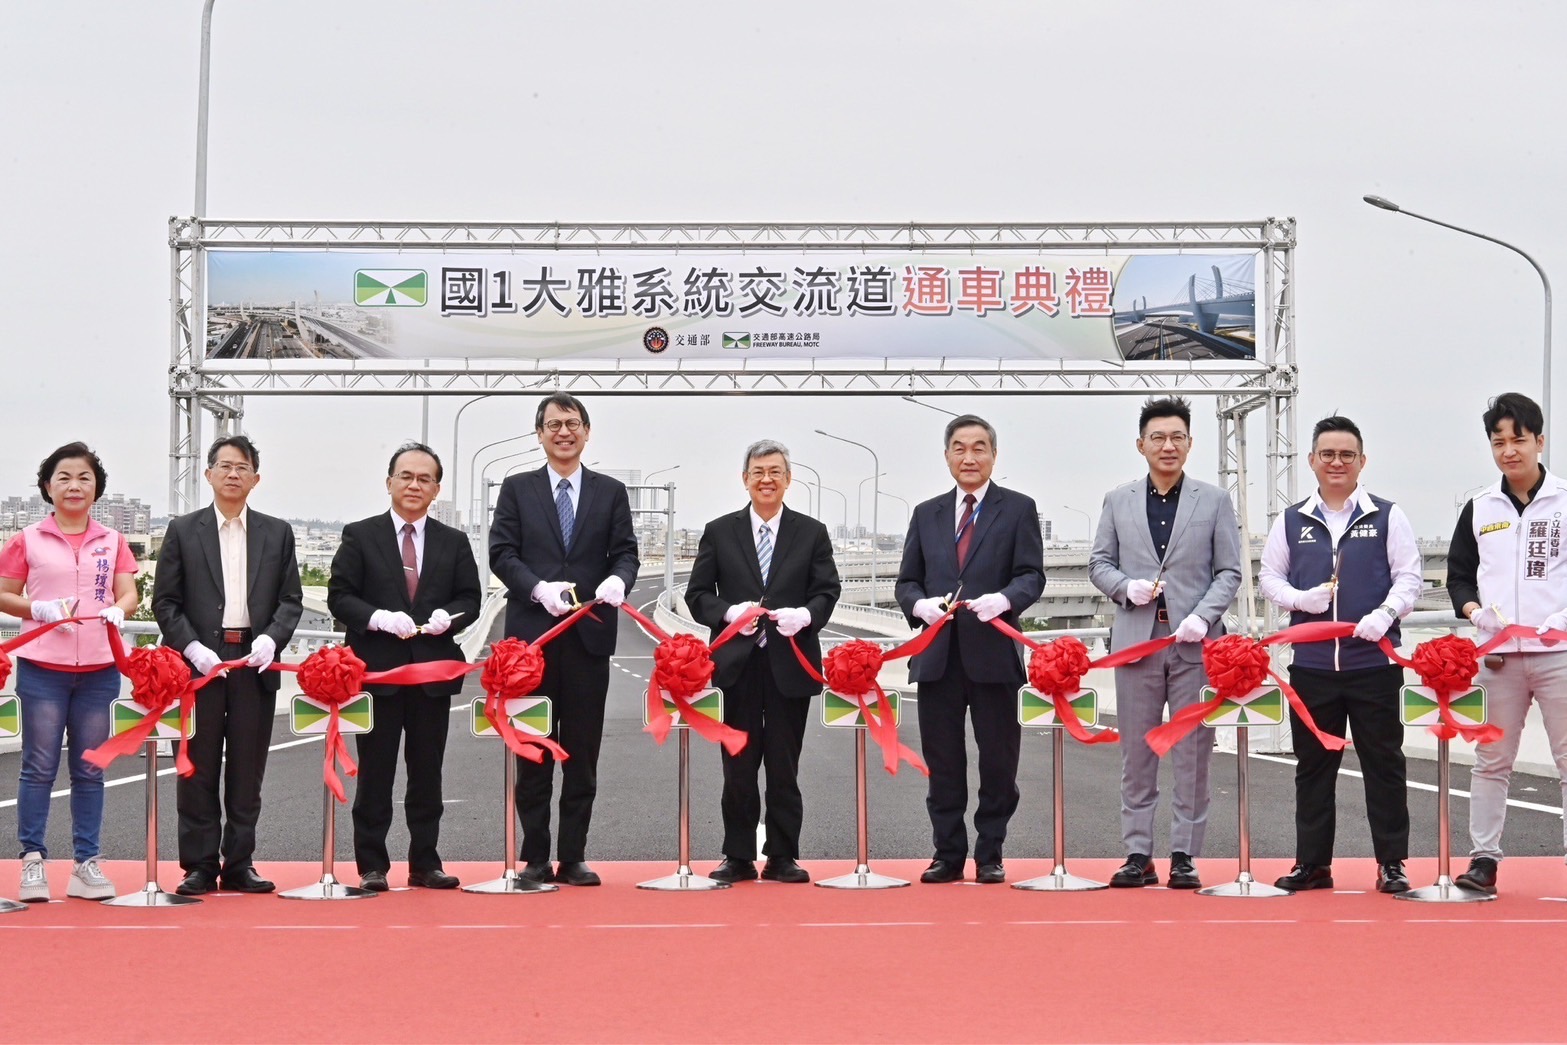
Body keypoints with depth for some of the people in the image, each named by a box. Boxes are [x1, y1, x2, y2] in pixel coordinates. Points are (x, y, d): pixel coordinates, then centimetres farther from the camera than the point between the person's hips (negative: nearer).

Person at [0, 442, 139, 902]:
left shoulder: (112, 542, 10)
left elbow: (129, 595, 6)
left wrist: (117, 611, -16)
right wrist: (38, 608, -14)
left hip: (99, 669, 2)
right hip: (42, 667, -2)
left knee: (90, 770, 6)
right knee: (39, 767, 0)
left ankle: (86, 864, 10)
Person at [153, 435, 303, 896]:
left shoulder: (277, 533, 10)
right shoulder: (183, 530, 6)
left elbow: (290, 600, 8)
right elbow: (165, 601, 3)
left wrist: (271, 638, -10)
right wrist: (192, 648, -10)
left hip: (255, 663, 1)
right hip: (199, 662, -1)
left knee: (247, 771, 4)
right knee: (198, 770, 1)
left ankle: (239, 865, 11)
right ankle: (200, 867, 8)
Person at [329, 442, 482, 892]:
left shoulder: (454, 543, 11)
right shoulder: (360, 536, 4)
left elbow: (470, 600, 10)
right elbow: (339, 596, -2)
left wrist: (447, 617, -12)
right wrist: (381, 618, -17)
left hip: (434, 671, 2)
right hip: (377, 669, -2)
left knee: (428, 773, 7)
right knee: (375, 773, 2)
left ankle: (425, 863, 14)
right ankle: (372, 866, 9)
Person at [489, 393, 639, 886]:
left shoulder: (611, 492, 11)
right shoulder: (517, 489, 8)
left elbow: (625, 551, 5)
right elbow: (501, 553, 0)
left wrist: (618, 579, -18)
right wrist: (540, 589, -17)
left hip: (589, 635, 1)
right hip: (532, 633, -1)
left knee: (583, 751, 3)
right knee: (533, 750, 4)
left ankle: (574, 856, 10)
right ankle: (535, 857, 11)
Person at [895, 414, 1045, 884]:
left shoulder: (1017, 509, 6)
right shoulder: (926, 514, 16)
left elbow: (1031, 575, -3)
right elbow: (907, 581, 13)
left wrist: (1004, 599, -23)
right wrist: (920, 604, -9)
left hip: (993, 652, -3)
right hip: (937, 654, 3)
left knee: (998, 760, 3)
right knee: (942, 762, 6)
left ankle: (990, 855, 14)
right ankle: (948, 855, 14)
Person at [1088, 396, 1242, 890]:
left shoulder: (1214, 501, 6)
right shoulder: (1118, 501, 10)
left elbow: (1229, 572, 4)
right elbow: (1099, 563, 12)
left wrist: (1203, 616, -11)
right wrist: (1127, 587, -9)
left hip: (1195, 643, -1)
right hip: (1136, 639, 1)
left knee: (1193, 756, 1)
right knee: (1136, 755, 4)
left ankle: (1185, 856, 7)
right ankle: (1138, 854, 10)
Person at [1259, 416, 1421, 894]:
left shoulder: (1387, 516, 5)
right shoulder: (1291, 521, 10)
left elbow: (1408, 577, 2)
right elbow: (1270, 578, 13)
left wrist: (1385, 613, -16)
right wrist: (1301, 599, -7)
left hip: (1373, 660, -2)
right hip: (1311, 662, 2)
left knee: (1383, 762, 1)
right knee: (1313, 765, 7)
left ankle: (1392, 863, 10)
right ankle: (1312, 863, 15)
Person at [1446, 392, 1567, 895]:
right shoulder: (1480, 509, 9)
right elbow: (1458, 574, 15)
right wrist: (1476, 611, -4)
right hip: (1498, 655, 2)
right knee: (1491, 761, 6)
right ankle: (1483, 857, 13)